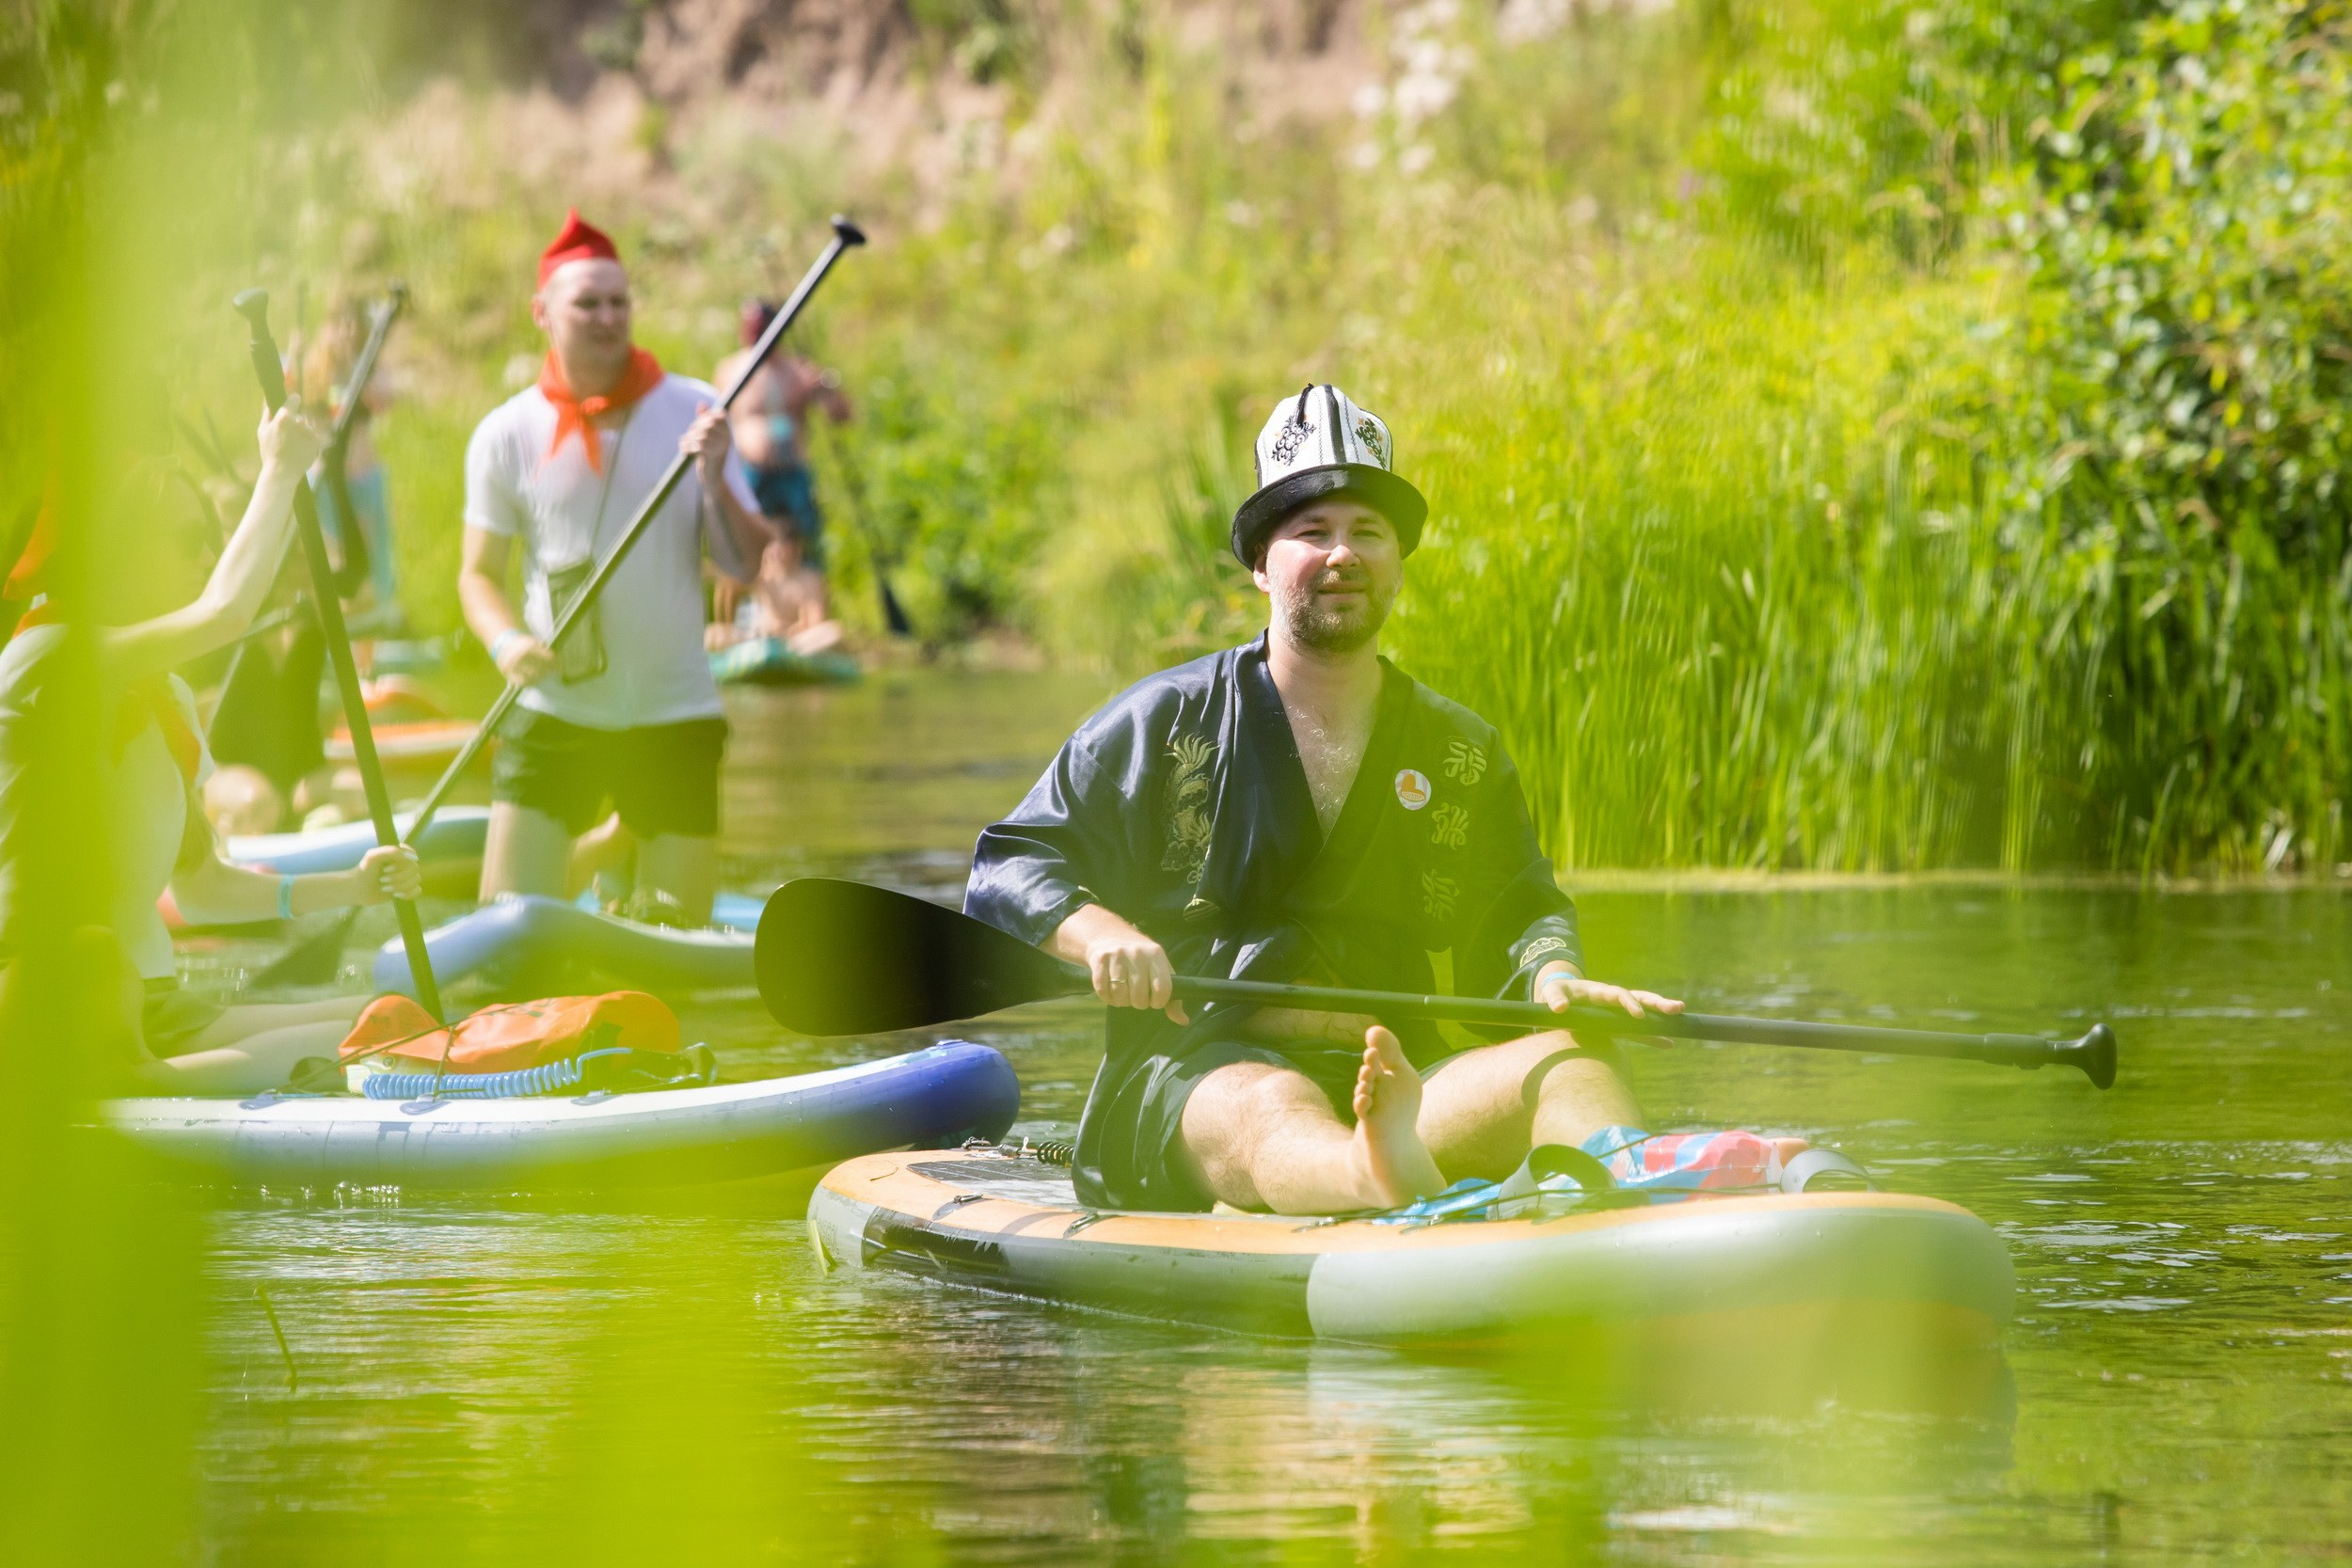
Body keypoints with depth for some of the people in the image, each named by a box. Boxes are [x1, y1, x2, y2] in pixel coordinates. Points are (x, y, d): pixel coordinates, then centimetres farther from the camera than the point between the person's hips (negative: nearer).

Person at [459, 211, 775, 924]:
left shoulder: (693, 413, -1)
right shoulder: (507, 435, -1)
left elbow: (745, 565, -4)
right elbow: (478, 573, 3)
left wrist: (714, 480, -20)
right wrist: (506, 642, -16)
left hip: (674, 721, 0)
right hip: (552, 716, 0)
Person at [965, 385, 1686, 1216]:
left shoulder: (1461, 751, 20)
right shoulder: (1166, 720, 9)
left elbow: (1517, 908, 22)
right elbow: (1009, 867, 7)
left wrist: (1554, 975, -4)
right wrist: (1098, 930, -16)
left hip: (1397, 1083, 4)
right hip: (1187, 1076, -4)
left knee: (1570, 1064, -26)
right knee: (1275, 1111, -40)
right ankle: (1409, 1202, -77)